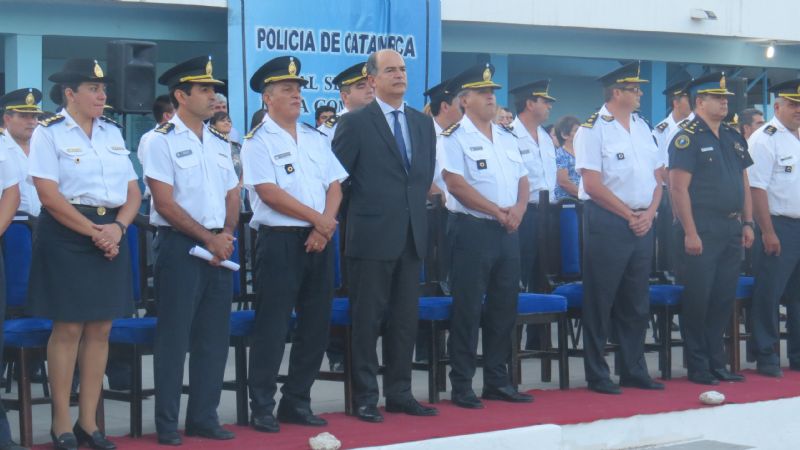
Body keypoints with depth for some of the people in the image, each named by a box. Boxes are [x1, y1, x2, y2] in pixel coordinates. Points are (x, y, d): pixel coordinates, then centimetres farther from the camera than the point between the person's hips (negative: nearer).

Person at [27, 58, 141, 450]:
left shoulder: (113, 133, 13)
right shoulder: (49, 133, -4)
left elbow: (133, 192, 11)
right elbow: (50, 197, -13)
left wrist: (117, 227, -8)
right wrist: (94, 233, -14)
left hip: (111, 236, 5)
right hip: (67, 237, -5)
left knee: (100, 329, 5)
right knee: (68, 328, -4)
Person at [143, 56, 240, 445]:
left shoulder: (219, 142, 14)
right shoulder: (162, 141, -6)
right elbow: (166, 203, -12)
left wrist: (226, 235, -2)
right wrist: (208, 238, -12)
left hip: (218, 247, 6)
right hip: (179, 245, -6)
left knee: (214, 336, 8)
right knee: (174, 336, -3)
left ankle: (204, 416, 17)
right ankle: (167, 423, 4)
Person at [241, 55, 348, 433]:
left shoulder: (315, 137, 15)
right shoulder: (258, 141, -3)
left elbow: (335, 186, 9)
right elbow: (269, 192, -13)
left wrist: (324, 227, -7)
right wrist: (316, 218, -11)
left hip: (319, 241, 6)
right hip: (280, 241, -6)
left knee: (316, 325, 8)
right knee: (272, 327, -4)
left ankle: (297, 402, 18)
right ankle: (262, 407, 4)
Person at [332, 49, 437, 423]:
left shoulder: (423, 123, 13)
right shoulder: (355, 122, -5)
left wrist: (414, 208, 12)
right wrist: (359, 212, -1)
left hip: (412, 237, 6)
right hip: (371, 236, -5)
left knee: (405, 319, 9)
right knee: (367, 320, 1)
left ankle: (399, 393, 18)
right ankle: (365, 397, 7)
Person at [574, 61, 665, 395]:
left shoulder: (642, 127, 13)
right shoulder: (592, 130, -8)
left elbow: (657, 176, 13)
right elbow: (593, 184, -14)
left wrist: (649, 213, -3)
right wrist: (629, 215, -11)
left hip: (642, 223, 7)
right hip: (607, 222, -7)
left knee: (637, 303, 12)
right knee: (600, 302, 0)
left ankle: (634, 370, 22)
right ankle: (597, 376, 8)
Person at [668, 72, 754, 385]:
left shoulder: (734, 138, 14)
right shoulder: (687, 138, -9)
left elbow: (744, 183, 19)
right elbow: (678, 188, -14)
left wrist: (747, 223, 11)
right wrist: (690, 233, -18)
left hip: (731, 230, 7)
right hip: (702, 230, -7)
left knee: (724, 299, 11)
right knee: (697, 300, -1)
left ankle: (717, 363, 20)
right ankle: (698, 367, 7)